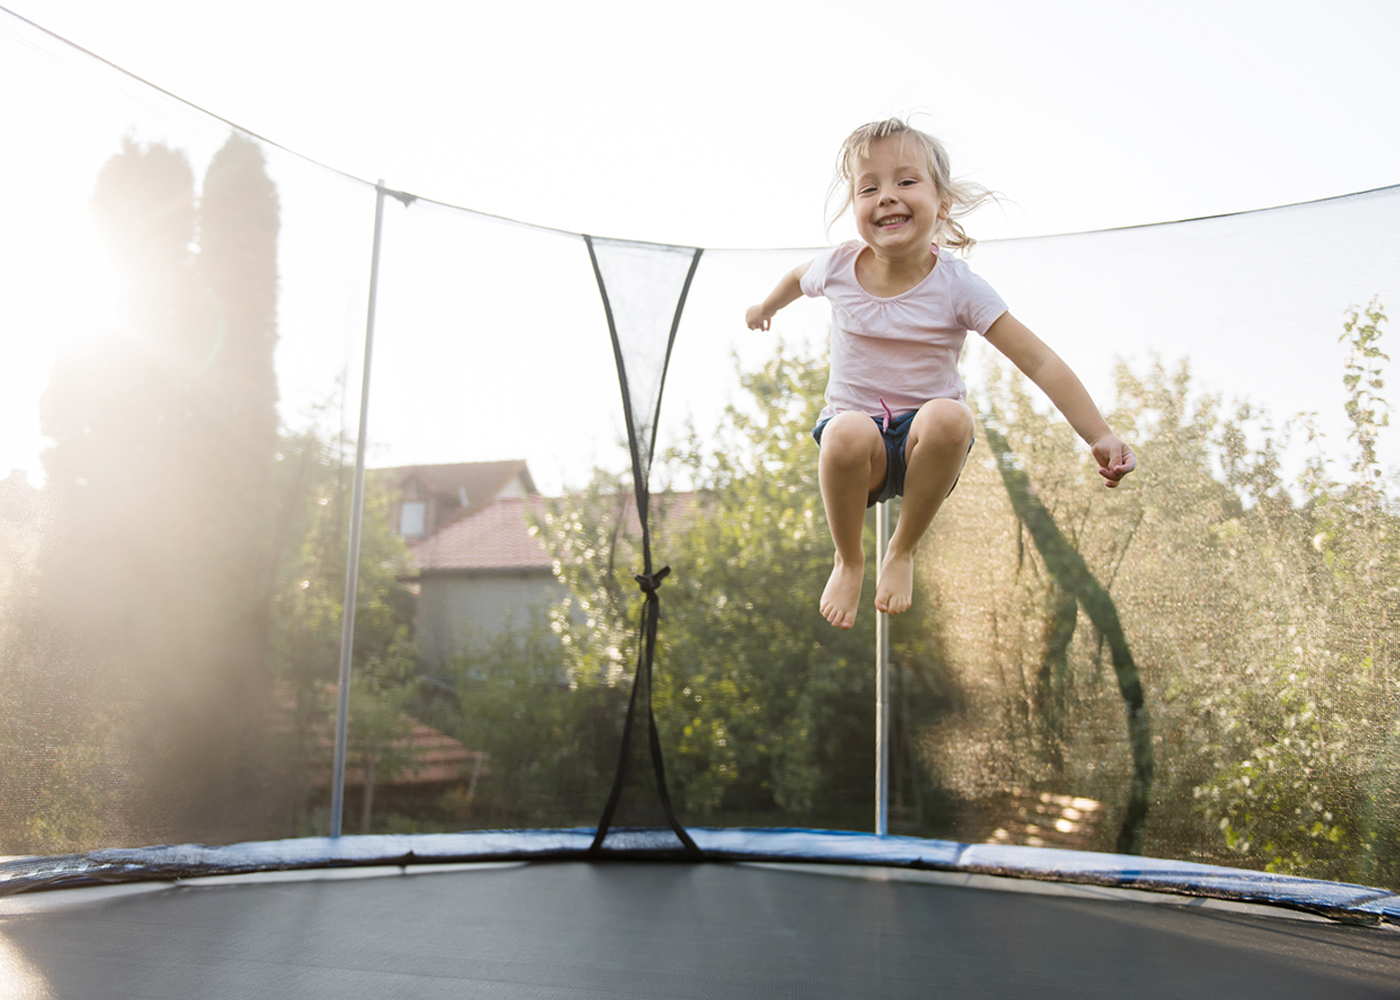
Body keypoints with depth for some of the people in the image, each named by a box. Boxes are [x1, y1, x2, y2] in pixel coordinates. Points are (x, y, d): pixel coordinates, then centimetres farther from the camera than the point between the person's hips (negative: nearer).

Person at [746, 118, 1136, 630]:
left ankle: (903, 552, -11)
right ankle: (848, 560, -6)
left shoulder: (957, 286, -14)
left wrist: (1100, 437, -22)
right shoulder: (838, 268, -7)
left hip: (925, 439, -1)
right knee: (847, 434, -37)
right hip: (857, 426, 1)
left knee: (949, 416, -37)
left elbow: (1040, 363, -15)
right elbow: (798, 277, 20)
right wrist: (765, 307, 40)